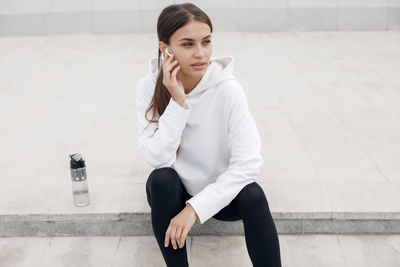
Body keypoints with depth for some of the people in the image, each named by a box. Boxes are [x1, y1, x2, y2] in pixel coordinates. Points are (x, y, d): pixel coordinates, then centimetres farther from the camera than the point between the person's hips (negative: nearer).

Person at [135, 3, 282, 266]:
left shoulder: (227, 90, -19)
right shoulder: (149, 87, -14)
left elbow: (248, 163, -24)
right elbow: (157, 159, -22)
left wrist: (195, 208, -28)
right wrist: (178, 102, -30)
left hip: (219, 193, -1)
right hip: (170, 193, 1)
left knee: (252, 195, -30)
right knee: (162, 178, -31)